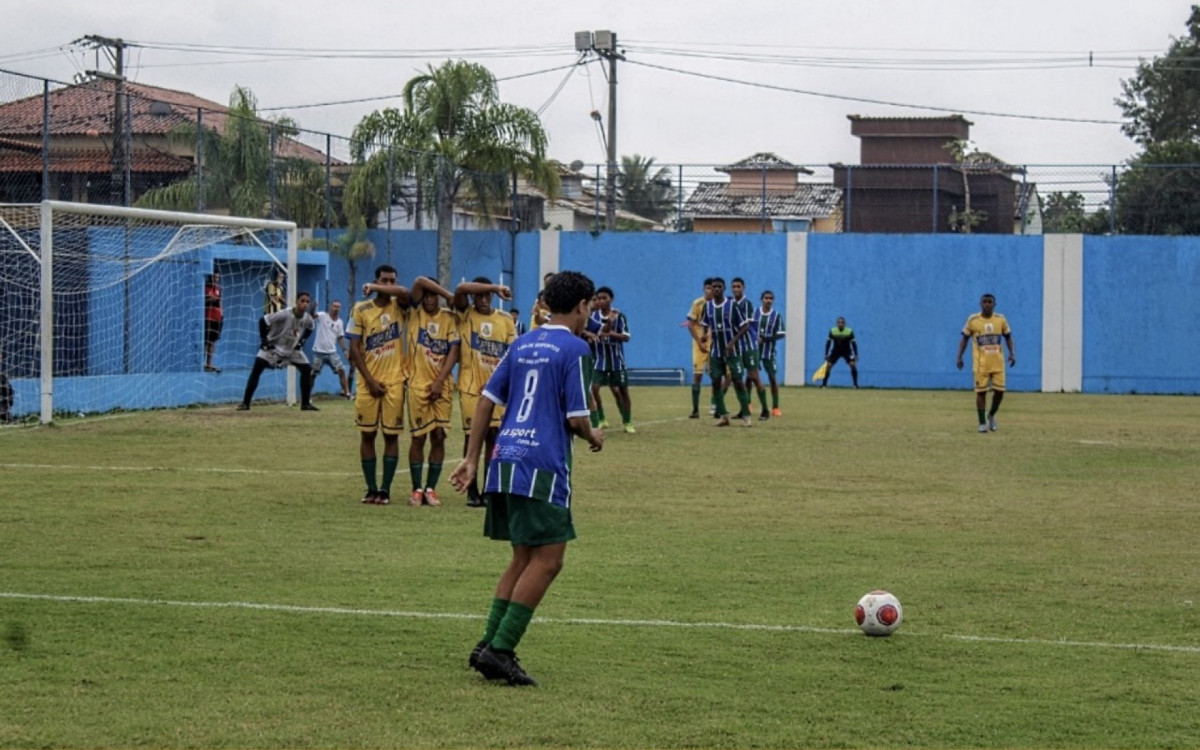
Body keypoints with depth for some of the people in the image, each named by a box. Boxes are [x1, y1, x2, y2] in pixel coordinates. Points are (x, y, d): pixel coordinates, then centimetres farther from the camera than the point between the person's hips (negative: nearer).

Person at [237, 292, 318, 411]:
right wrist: (264, 340, -21)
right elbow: (263, 321, -25)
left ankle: (306, 403, 9)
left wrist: (301, 341, 3)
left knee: (307, 370, -3)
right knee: (256, 370, -17)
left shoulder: (308, 319, -13)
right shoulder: (284, 314, -31)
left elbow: (309, 329, 13)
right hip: (273, 346, -5)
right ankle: (245, 403, -15)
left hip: (293, 349, 5)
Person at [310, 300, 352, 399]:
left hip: (332, 352, 4)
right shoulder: (322, 316, -7)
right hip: (319, 352, -4)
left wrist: (345, 350, 4)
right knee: (313, 374, 1)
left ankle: (347, 393, -1)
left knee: (341, 370, -6)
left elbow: (340, 337, 15)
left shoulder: (339, 322, 8)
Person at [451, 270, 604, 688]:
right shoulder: (574, 348, -6)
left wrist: (472, 459, 16)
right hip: (542, 468, -8)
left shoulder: (523, 345, 16)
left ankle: (489, 646, 13)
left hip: (504, 463, 8)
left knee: (524, 559, 17)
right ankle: (500, 651, -9)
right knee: (546, 561, -3)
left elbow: (487, 399, 14)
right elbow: (576, 418, -10)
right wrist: (594, 438, 12)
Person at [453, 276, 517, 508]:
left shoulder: (505, 320, 7)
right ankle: (472, 491, 6)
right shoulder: (466, 315, 0)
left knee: (494, 437, 3)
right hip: (471, 388, -2)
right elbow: (460, 289, -18)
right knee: (472, 437, 0)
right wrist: (496, 287, -19)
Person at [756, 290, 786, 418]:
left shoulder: (776, 315, -2)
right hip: (753, 350, 1)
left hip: (768, 351, -1)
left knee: (772, 378, -3)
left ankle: (775, 407, 4)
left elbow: (781, 334, -6)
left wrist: (765, 339, -16)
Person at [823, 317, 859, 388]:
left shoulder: (849, 331, -18)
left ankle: (856, 384, -10)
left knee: (853, 364, -20)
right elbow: (828, 342, -5)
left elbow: (853, 343, -9)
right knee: (828, 365, -12)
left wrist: (856, 355, -13)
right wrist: (826, 354, -6)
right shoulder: (832, 331, -15)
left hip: (847, 351, -1)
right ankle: (824, 384, 1)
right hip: (835, 351, 1)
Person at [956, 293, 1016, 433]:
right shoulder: (973, 320, -2)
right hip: (980, 362, -2)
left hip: (997, 362, 2)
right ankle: (982, 423, 6)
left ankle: (991, 415, 25)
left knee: (999, 391, 0)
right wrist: (959, 357, -3)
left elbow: (1008, 337, 13)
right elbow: (964, 338, 4)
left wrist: (1012, 353, -1)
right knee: (981, 391, -2)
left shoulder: (1001, 319, 4)